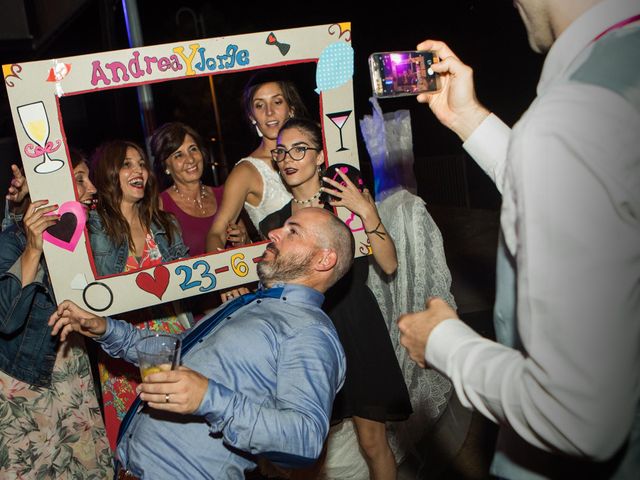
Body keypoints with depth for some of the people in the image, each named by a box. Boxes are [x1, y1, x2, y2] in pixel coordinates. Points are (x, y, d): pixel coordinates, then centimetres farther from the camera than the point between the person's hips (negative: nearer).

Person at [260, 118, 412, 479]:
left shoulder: (349, 201, 0)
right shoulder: (275, 221, 7)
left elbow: (389, 265, -9)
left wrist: (367, 212, -17)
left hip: (357, 326, -2)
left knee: (372, 440, 2)